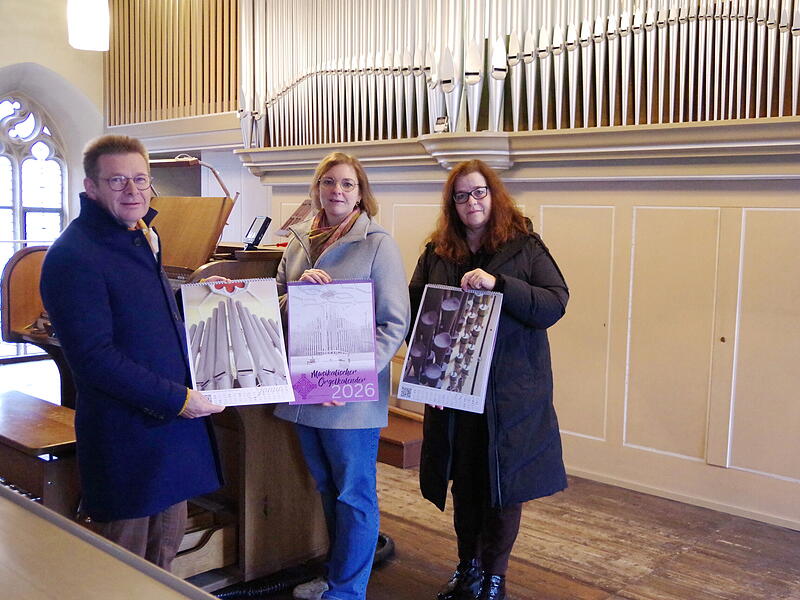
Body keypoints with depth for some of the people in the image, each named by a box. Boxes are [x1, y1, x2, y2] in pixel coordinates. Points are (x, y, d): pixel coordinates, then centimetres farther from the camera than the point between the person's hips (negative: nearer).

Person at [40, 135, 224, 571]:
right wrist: (176, 398, -22)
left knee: (165, 551, 21)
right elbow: (94, 358, -23)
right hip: (123, 433, -9)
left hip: (173, 418, 9)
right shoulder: (73, 256, -18)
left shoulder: (140, 241, 12)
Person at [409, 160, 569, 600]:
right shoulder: (436, 253, 6)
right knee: (463, 484, 15)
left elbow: (555, 303, -12)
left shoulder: (524, 248, -2)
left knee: (503, 486, 7)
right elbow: (413, 312, 5)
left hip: (510, 394, -3)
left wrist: (498, 283, -25)